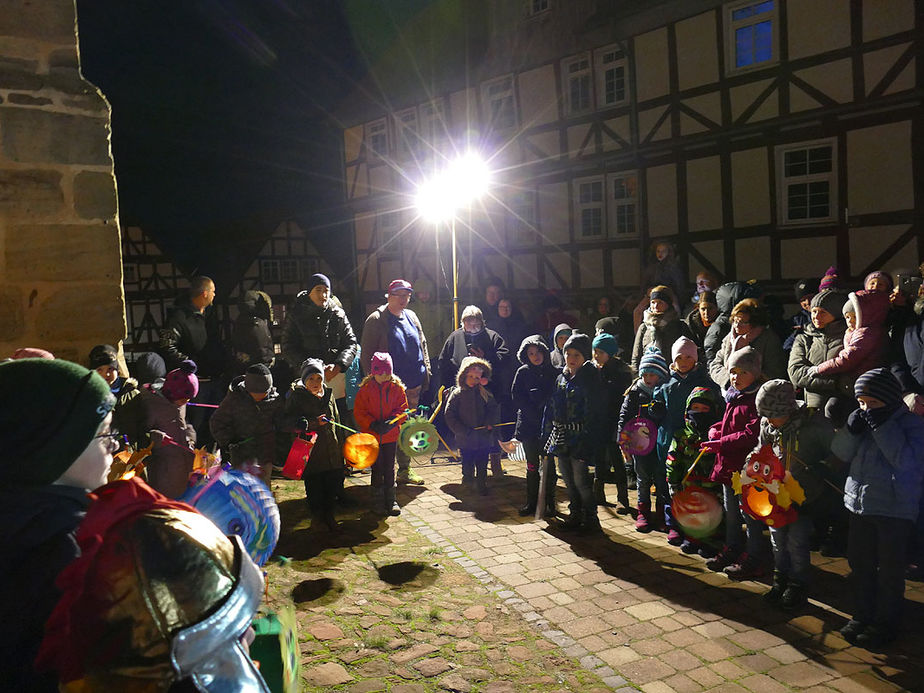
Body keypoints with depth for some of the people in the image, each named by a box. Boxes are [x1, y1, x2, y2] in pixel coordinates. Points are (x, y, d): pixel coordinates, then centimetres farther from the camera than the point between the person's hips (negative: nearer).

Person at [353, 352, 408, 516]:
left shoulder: (397, 388, -1)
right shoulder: (366, 389, -5)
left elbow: (403, 409, 0)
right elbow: (359, 412, -5)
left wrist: (392, 421, -18)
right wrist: (373, 424, -18)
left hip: (391, 435, 1)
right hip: (372, 436, -1)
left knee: (389, 468, 9)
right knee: (377, 468, 6)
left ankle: (390, 500, 22)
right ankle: (378, 500, 20)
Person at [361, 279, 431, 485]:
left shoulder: (411, 316, 13)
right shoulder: (376, 320, -6)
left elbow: (422, 345, 20)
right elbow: (366, 355, -7)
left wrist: (426, 373, 12)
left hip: (413, 384, 6)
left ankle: (404, 470, 24)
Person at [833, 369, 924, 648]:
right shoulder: (861, 418, 4)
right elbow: (841, 452, 3)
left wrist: (882, 427, -26)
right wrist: (852, 429, -13)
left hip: (895, 509, -6)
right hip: (860, 504, 6)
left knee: (889, 568, 5)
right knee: (860, 563, 16)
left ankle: (886, 623, 19)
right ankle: (863, 615, 31)